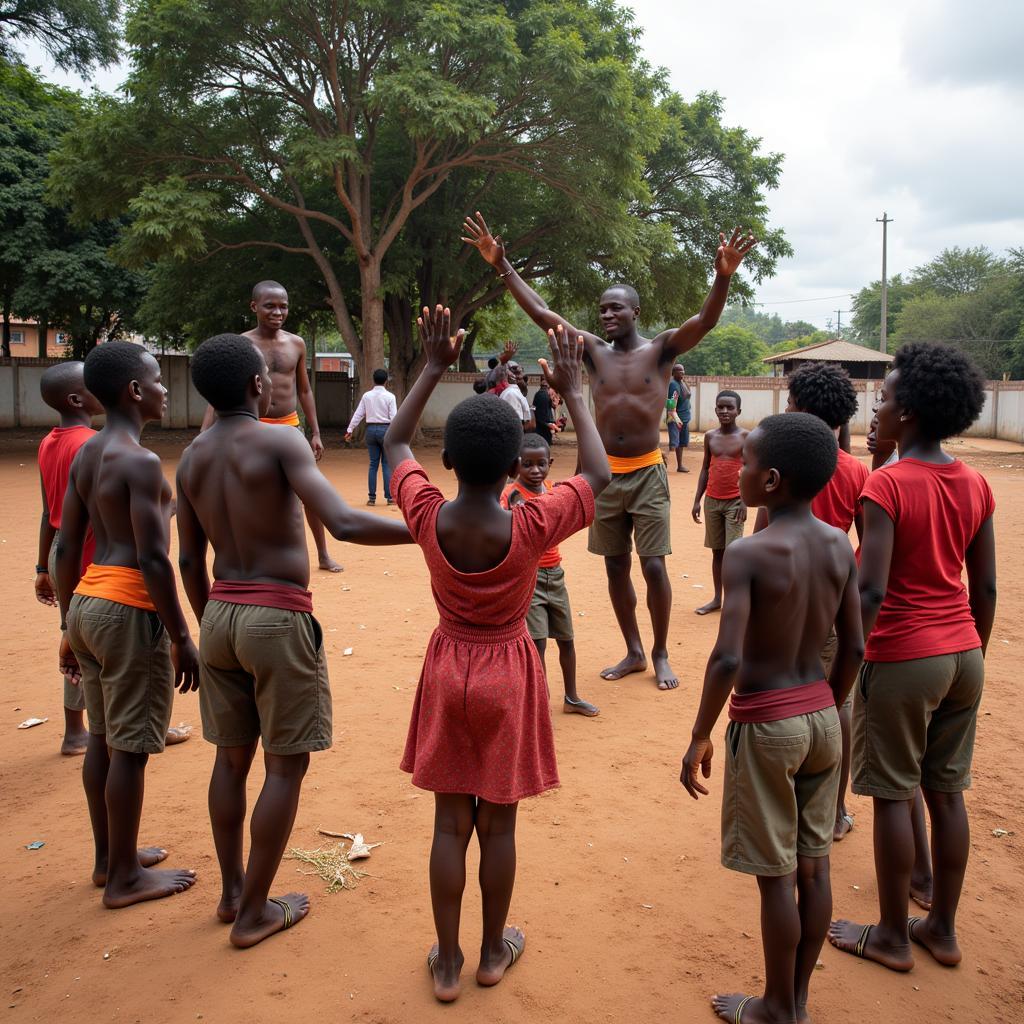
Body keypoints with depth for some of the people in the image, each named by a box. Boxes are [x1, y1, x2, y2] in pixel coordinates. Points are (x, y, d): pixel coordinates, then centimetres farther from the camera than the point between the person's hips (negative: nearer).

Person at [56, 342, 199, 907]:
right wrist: (182, 638, -14)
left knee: (102, 738, 18)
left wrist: (70, 627, 19)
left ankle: (108, 857, 32)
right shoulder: (140, 461, -16)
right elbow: (152, 560, -20)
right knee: (130, 747, 2)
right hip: (130, 610, -9)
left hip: (87, 603, 9)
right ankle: (124, 877, 15)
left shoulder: (84, 455, 10)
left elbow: (65, 550, 13)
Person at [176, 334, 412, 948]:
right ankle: (255, 913, 16)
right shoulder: (279, 442, -13)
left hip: (220, 615, 7)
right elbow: (343, 523, -26)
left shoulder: (192, 459, 7)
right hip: (279, 618, -7)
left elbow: (189, 560, 12)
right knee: (286, 765, 6)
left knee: (232, 757, 19)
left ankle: (232, 891, 33)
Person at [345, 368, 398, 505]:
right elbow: (393, 417, -8)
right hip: (385, 429, -3)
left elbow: (358, 414, 5)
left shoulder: (367, 396, 4)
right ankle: (389, 497, 2)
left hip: (371, 429, 3)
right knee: (387, 464, 2)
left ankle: (372, 497, 8)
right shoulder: (389, 396, -4)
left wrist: (350, 430, 11)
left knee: (373, 464, 8)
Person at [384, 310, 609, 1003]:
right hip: (508, 674, -2)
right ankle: (494, 951, 32)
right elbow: (599, 477, -7)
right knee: (498, 825, 14)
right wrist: (573, 393, -1)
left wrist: (434, 367, 4)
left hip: (448, 670, 2)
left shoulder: (428, 518, -16)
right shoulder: (529, 528, -23)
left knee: (451, 824, 13)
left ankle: (447, 963, 25)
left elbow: (395, 444, 2)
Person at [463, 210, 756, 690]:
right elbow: (542, 313, 2)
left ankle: (660, 655, 16)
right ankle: (633, 652, 25)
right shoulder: (594, 350, 5)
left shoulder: (660, 349, -3)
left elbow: (704, 320, -19)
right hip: (606, 474, 4)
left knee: (654, 567, -3)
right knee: (616, 567, 10)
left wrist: (723, 277, -37)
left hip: (647, 474, -4)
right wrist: (501, 265, -4)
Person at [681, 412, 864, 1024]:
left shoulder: (748, 554, -20)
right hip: (821, 715, 6)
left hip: (765, 725, -6)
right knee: (814, 865, 16)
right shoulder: (839, 544, -2)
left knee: (777, 876, 9)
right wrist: (827, 711, 17)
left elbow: (728, 659, -27)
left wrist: (700, 738, -14)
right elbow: (854, 648, 3)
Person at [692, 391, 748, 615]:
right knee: (717, 550, 11)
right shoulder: (710, 437, 7)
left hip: (734, 502, -4)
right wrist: (697, 501, 7)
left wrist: (744, 502, -15)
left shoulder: (745, 437, -5)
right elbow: (705, 470, 11)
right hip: (712, 501, 4)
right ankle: (717, 599, 18)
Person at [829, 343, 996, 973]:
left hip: (903, 658, -6)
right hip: (963, 654, 7)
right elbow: (986, 588, 9)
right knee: (947, 792, 15)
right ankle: (943, 930, 28)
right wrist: (974, 658, 19)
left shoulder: (887, 485, -16)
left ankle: (893, 937, 19)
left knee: (893, 796, 6)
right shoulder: (975, 485, 4)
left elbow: (871, 591, -21)